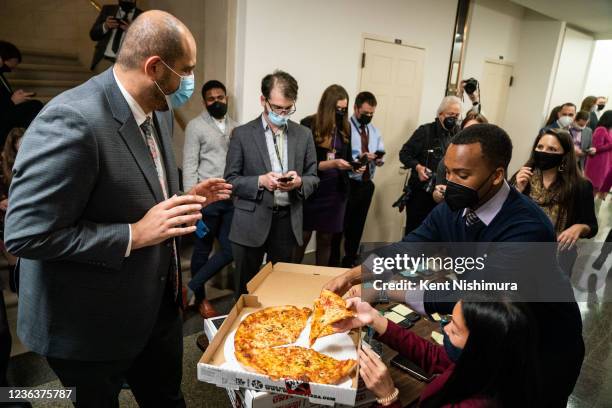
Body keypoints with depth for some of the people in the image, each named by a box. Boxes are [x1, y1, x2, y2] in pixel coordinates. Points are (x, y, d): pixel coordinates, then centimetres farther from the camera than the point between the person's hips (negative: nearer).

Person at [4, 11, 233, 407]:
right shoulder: (72, 121, -27)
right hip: (92, 326, -7)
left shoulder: (159, 111, 1)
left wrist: (186, 199, -1)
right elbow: (25, 235, -25)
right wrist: (135, 234, -27)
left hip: (158, 306, 8)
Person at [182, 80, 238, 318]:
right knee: (203, 250, 8)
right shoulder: (196, 126, -2)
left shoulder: (235, 127, 13)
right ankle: (200, 298, 27)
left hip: (231, 199, 5)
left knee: (230, 250, 3)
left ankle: (191, 288, 19)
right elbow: (189, 166, -8)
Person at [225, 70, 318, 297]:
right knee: (246, 287, 11)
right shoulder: (242, 134, -1)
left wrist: (299, 182, -14)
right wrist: (260, 181, -19)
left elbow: (313, 178, 8)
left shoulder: (304, 135, 6)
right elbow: (231, 180, -2)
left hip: (288, 221, 2)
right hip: (252, 223, -2)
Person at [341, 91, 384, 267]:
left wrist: (379, 159, -12)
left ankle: (350, 261, 31)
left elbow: (381, 154, 10)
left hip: (367, 184, 6)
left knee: (358, 224, 16)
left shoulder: (375, 131, 13)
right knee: (341, 224, 2)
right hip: (347, 184, -6)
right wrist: (358, 157, -28)